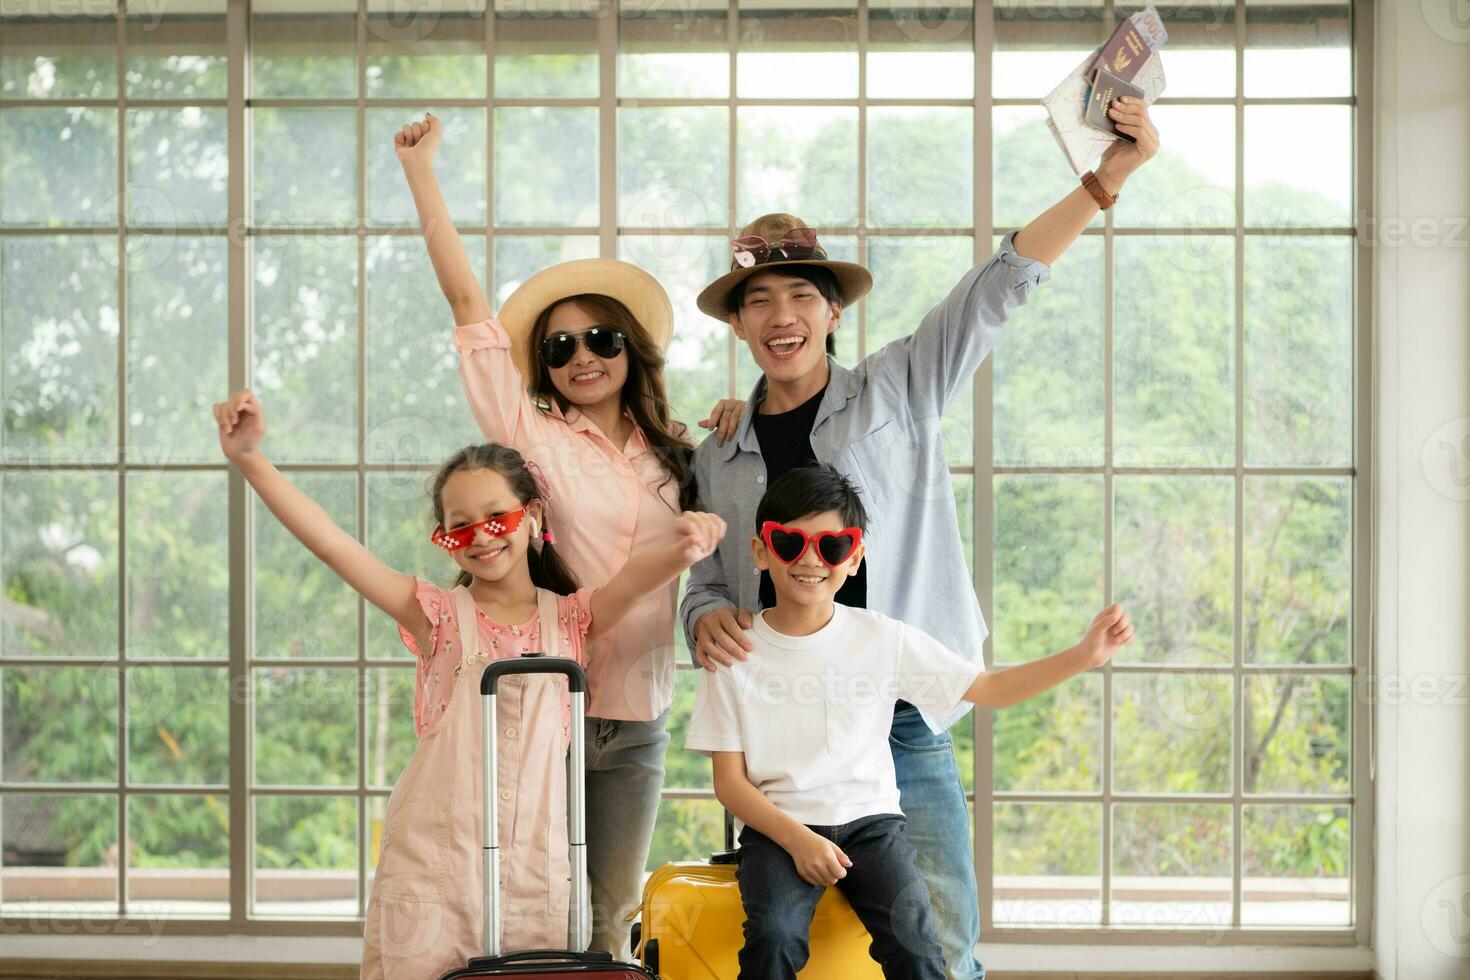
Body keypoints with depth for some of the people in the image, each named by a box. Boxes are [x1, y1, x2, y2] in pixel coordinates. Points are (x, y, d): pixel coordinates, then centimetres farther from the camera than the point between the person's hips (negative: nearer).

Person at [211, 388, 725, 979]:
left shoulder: (570, 619, 7)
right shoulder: (438, 615, 3)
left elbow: (631, 581, -13)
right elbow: (331, 544, -6)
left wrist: (678, 552, -36)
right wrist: (249, 459, -16)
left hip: (535, 865, 1)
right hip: (431, 862, -1)